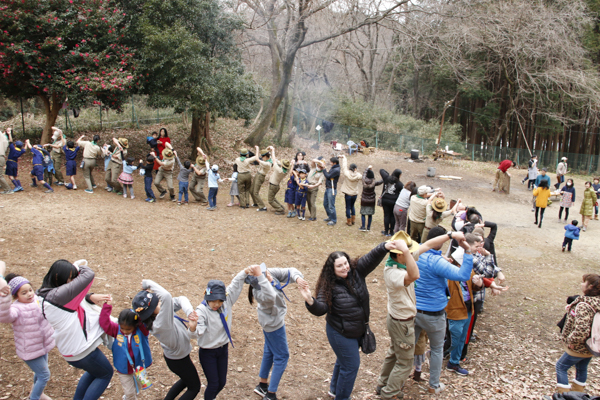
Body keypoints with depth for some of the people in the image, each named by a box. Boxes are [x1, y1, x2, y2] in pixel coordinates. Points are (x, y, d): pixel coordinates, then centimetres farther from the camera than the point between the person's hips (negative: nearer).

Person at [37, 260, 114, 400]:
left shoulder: (47, 294, 0)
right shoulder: (57, 295, -30)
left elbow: (78, 298, 7)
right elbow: (88, 275, -28)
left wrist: (91, 297, -14)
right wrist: (79, 266, -7)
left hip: (70, 349, 10)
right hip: (81, 350, -9)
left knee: (94, 372, 32)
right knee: (106, 374, 13)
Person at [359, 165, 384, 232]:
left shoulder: (364, 181, -12)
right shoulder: (374, 182, -16)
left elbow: (364, 173, 7)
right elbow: (382, 181, -1)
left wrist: (368, 168, 22)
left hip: (364, 200, 0)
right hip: (371, 201, 0)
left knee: (363, 214, 10)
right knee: (370, 214, 10)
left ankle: (363, 227, 7)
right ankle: (368, 228, 16)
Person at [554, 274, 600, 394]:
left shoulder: (583, 306, -31)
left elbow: (581, 330, -39)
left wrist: (572, 341, -22)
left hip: (578, 348, -8)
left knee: (561, 366, 10)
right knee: (582, 368, 25)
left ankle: (563, 394, 16)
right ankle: (577, 392, 43)